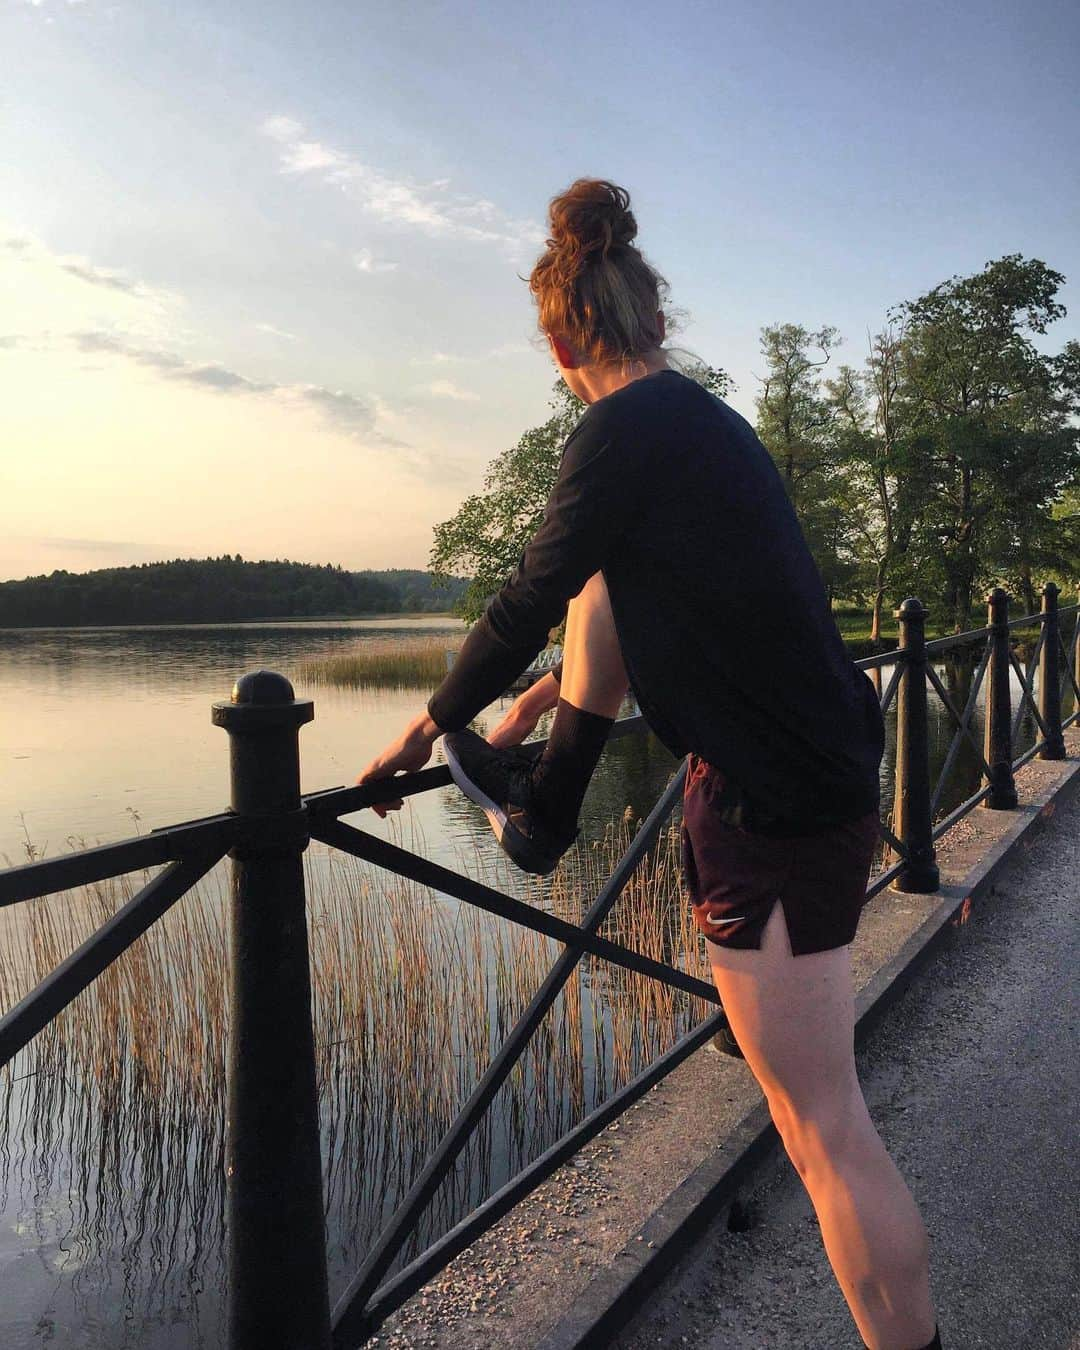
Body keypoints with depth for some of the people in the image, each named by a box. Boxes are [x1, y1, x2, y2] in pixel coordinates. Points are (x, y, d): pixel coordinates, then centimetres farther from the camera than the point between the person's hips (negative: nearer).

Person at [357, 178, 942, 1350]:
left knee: (823, 1125, 1)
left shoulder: (622, 434, -15)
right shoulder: (700, 418, 13)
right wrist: (532, 713, 28)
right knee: (603, 581, 18)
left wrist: (429, 724, 8)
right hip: (810, 757, 9)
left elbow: (525, 606, -8)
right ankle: (547, 806, 28)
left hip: (778, 804, -9)